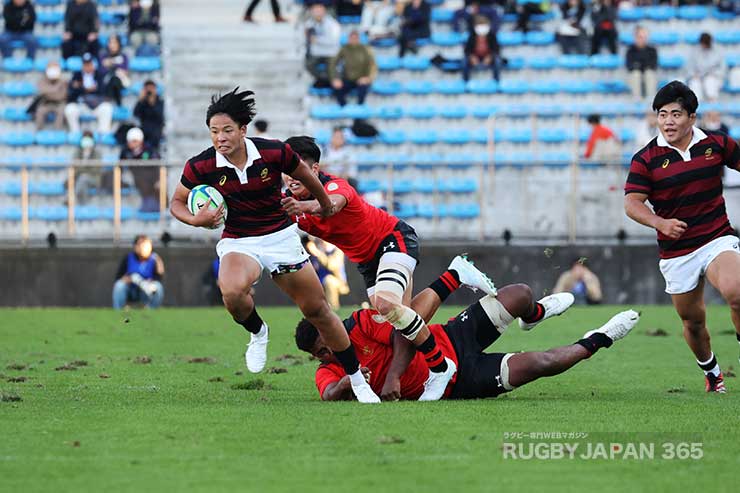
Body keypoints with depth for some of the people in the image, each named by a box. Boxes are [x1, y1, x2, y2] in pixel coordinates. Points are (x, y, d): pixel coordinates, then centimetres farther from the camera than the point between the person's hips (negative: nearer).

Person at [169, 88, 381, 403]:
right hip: (237, 243, -1)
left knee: (318, 311, 1)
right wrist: (196, 220, -19)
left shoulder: (275, 153, -15)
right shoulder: (200, 166, -13)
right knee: (232, 291, -35)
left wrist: (325, 203, 23)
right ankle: (258, 333, 0)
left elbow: (305, 175, 6)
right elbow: (177, 203, 2)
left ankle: (358, 381, 18)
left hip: (281, 237, 1)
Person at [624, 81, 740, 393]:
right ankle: (711, 373, 37)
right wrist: (661, 223, -27)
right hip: (675, 253, 1)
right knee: (693, 321, 11)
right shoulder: (646, 159, -5)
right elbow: (631, 203, -10)